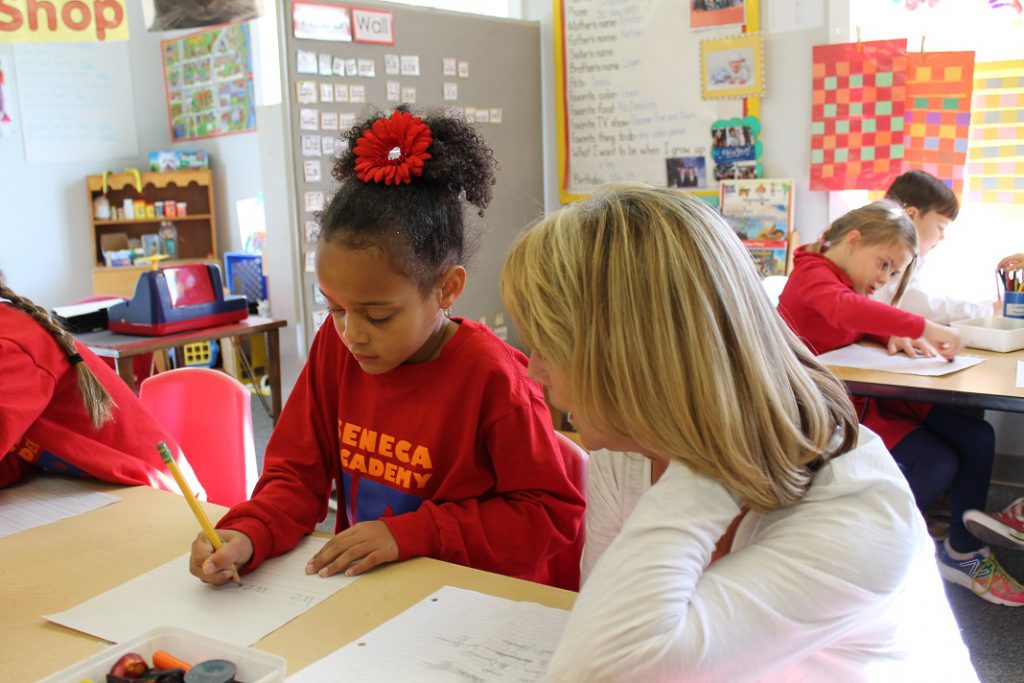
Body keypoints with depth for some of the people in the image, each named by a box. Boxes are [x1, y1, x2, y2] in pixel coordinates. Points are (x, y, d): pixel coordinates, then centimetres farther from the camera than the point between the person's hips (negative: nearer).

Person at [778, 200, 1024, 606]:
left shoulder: (848, 280, 17)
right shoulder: (811, 273, -14)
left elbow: (867, 322, 24)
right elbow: (846, 310, -35)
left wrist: (895, 336, 0)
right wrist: (922, 327, -39)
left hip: (868, 395, 10)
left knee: (976, 437, -2)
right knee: (938, 463, -20)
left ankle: (963, 554, 10)